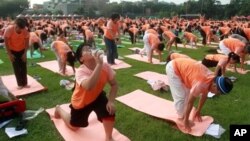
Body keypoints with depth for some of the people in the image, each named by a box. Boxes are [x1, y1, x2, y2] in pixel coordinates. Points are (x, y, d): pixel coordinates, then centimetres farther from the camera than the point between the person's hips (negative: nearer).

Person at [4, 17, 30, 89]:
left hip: (22, 50, 2)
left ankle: (25, 83, 13)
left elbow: (26, 42, -12)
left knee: (23, 67, 3)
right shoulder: (9, 29, -27)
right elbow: (6, 42, -18)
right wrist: (9, 54, -16)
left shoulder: (25, 30, -23)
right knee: (16, 68, 0)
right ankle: (20, 84, 10)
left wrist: (25, 53, -14)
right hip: (12, 51, -1)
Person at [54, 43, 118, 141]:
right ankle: (59, 110, 48)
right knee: (74, 126, 18)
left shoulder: (105, 66, -21)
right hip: (81, 101, -2)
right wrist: (99, 64, -54)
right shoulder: (80, 71, -34)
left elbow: (114, 84, -11)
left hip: (97, 96, 3)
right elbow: (89, 87, -56)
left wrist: (111, 101, -25)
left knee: (109, 111, -25)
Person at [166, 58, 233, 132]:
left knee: (187, 94, 13)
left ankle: (183, 116, 24)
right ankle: (181, 119, 10)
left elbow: (204, 96, 11)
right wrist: (186, 120, -10)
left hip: (181, 65, 9)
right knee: (180, 97, -8)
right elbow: (190, 102, -21)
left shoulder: (212, 79, -4)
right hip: (173, 68, -9)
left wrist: (198, 111, 20)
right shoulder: (201, 84, -30)